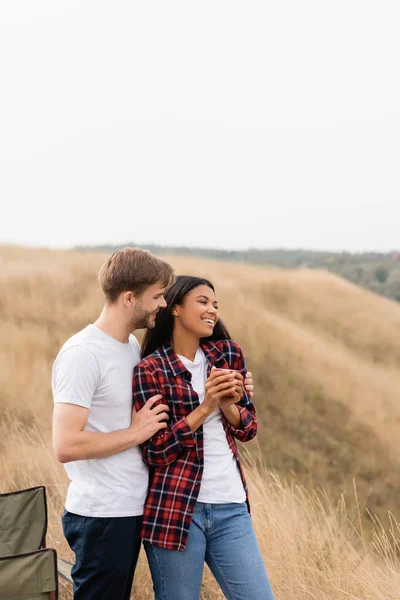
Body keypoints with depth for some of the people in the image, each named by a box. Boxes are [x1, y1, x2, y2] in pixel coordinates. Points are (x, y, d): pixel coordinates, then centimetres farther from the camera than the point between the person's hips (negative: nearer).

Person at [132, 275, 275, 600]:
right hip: (176, 509, -4)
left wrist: (228, 405, -10)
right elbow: (154, 451, -9)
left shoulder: (228, 354, 8)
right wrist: (205, 407, -17)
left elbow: (249, 428, 11)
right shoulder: (151, 370, -6)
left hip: (230, 506, 4)